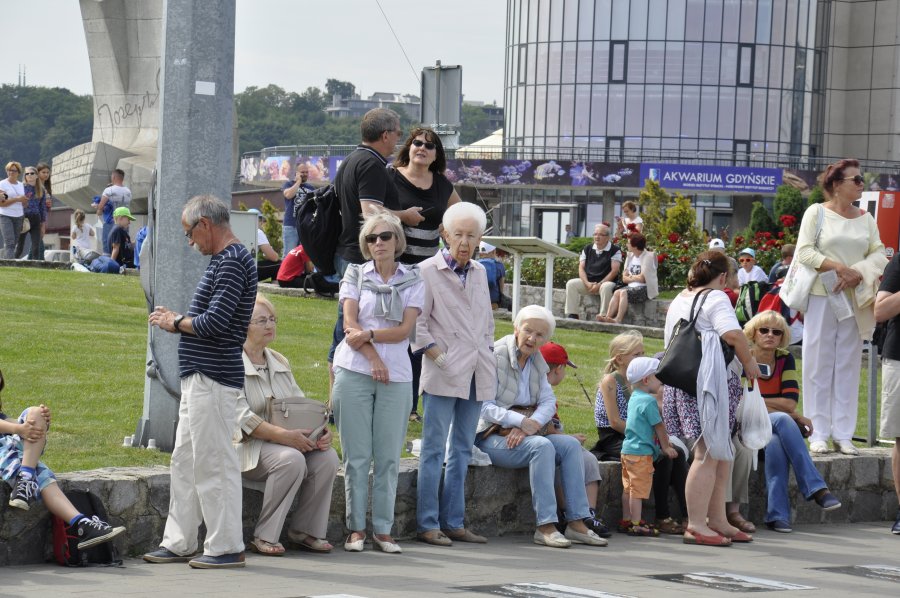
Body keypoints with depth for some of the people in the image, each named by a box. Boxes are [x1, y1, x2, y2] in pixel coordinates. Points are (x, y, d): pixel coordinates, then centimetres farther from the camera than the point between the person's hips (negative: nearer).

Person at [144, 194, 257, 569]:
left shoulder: (232, 262, -15)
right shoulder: (225, 259, 18)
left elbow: (214, 323, -23)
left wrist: (176, 323, -7)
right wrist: (178, 321, 7)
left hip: (213, 379, -11)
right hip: (200, 378, 11)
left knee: (213, 463, -6)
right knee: (185, 461, 13)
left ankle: (226, 548, 0)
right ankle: (178, 543, 18)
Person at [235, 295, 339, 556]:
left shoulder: (279, 362, 17)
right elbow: (240, 416, -18)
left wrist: (321, 430, -8)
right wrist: (282, 435, -28)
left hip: (287, 440, 7)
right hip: (247, 446, -7)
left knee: (327, 457, -19)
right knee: (291, 459, -34)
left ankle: (304, 530, -5)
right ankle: (264, 537, -23)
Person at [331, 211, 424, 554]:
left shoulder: (412, 281, 9)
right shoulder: (355, 275, 9)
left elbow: (405, 329, -1)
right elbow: (349, 325, 0)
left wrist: (369, 335, -13)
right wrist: (374, 358, -11)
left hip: (396, 375, 1)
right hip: (354, 372, -1)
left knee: (389, 456, 0)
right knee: (357, 455, -1)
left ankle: (382, 530, 5)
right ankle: (356, 529, 3)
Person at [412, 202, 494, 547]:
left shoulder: (480, 272, 15)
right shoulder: (428, 272, -3)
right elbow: (416, 322, -5)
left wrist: (488, 357, 14)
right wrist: (438, 356, -11)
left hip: (477, 374, 6)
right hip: (443, 375, -6)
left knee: (462, 449, 9)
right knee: (434, 450, -6)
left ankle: (453, 522, 14)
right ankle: (428, 525, -3)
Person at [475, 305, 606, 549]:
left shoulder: (537, 362, 11)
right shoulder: (495, 357, -12)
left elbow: (548, 401, 2)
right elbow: (485, 407, -17)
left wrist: (531, 424, -19)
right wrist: (522, 422, -28)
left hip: (524, 435, 7)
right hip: (491, 437, -7)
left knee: (571, 444, -13)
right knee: (542, 446, -30)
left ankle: (577, 523, -15)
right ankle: (545, 526, -31)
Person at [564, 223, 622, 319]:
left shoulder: (615, 251, -1)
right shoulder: (587, 249, 13)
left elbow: (614, 271, -10)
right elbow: (581, 268, 7)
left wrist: (599, 284, -18)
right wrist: (587, 283, -12)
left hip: (605, 282, -5)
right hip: (588, 282, 5)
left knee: (606, 287, -39)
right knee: (571, 284, -18)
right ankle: (571, 315, -20)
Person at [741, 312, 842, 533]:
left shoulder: (785, 359, 5)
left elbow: (791, 402, -6)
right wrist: (792, 415, -15)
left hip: (779, 428, 4)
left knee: (776, 443, -35)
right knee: (782, 420, -35)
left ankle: (777, 515, -36)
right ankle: (816, 488, -40)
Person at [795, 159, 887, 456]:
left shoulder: (866, 219, 11)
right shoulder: (816, 212, 0)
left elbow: (879, 255, 5)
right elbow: (804, 252, -8)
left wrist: (857, 273, -13)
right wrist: (838, 267, -18)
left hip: (855, 300, 4)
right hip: (821, 297, -4)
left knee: (848, 367, 5)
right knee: (819, 366, -1)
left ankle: (843, 434, 8)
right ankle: (818, 434, 3)